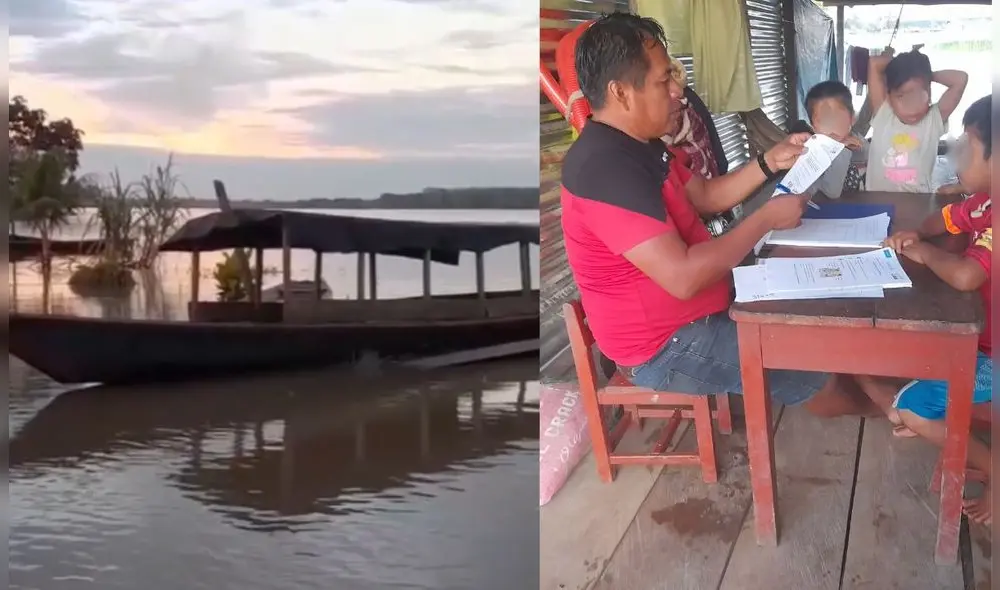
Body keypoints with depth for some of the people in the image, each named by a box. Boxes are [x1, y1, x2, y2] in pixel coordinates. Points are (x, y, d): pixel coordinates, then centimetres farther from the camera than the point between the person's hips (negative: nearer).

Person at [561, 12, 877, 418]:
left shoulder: (635, 145, 3)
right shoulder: (605, 168, -32)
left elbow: (705, 197, 16)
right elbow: (683, 277, -35)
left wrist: (769, 163, 2)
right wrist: (767, 218, -23)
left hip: (694, 314, 10)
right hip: (667, 348, -10)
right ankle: (872, 406, 32)